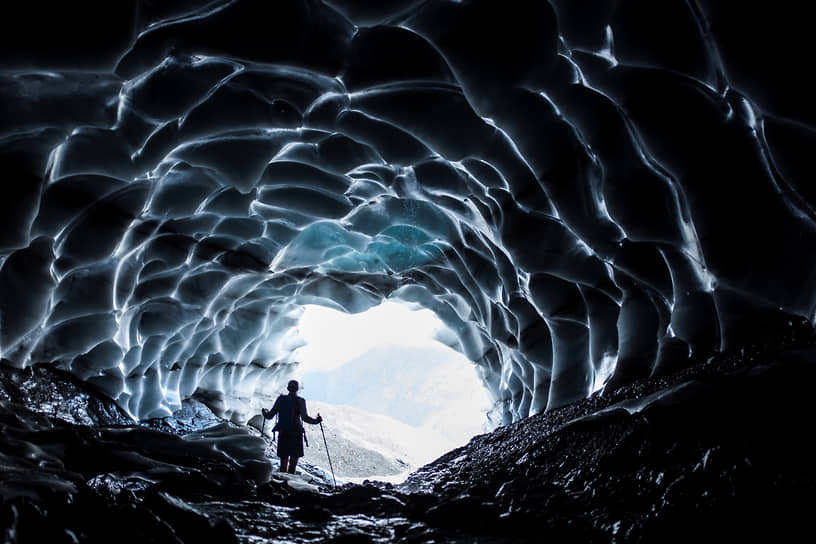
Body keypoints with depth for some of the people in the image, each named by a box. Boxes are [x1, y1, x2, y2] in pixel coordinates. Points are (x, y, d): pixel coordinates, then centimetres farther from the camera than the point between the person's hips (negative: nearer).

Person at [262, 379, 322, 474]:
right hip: (296, 435, -3)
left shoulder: (281, 399, 4)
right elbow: (305, 417, -15)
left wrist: (265, 413, 26)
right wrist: (316, 421, -1)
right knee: (293, 462, 3)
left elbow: (270, 416, 5)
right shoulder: (300, 401, -6)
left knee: (283, 462, 12)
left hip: (282, 434, 3)